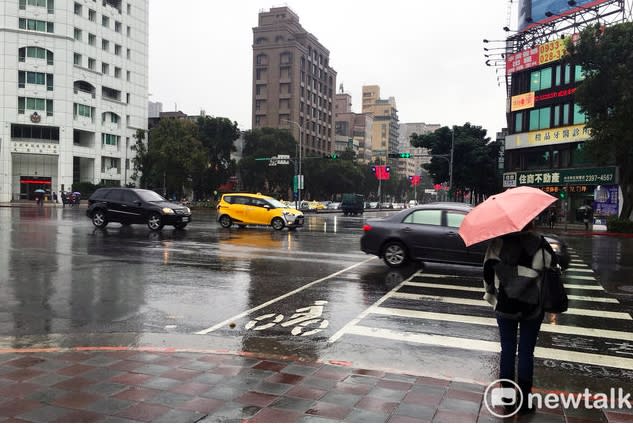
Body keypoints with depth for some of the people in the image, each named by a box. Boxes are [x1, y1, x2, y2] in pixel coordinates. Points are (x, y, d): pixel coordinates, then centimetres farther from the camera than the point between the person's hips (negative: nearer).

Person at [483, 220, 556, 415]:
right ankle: (524, 401, 15)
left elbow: (488, 270, -5)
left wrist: (491, 293, 10)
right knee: (526, 353, 8)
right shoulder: (539, 243, -9)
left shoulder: (498, 242, -6)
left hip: (505, 305, 1)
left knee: (507, 351, 12)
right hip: (532, 306, -1)